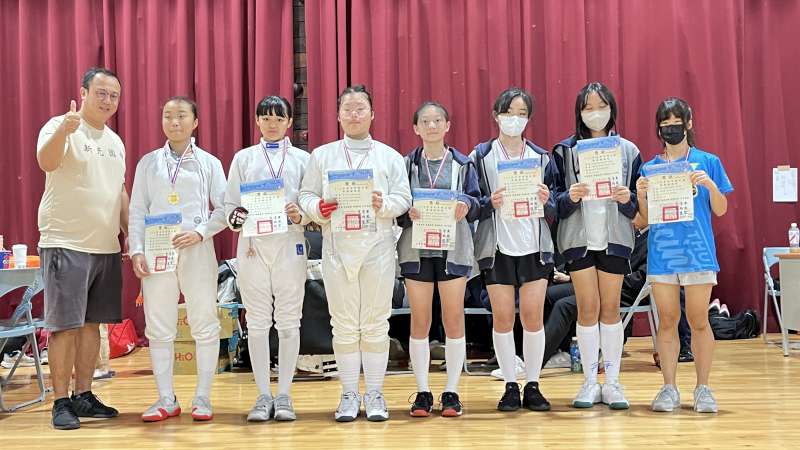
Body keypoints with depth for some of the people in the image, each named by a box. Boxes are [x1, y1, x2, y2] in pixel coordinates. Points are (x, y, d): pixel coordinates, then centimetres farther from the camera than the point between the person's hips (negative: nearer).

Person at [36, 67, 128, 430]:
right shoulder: (61, 127, -7)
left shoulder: (115, 142, 16)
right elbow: (46, 162, -27)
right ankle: (61, 402, 4)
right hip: (66, 245, -7)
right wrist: (63, 131, -46)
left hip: (107, 247, 7)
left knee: (91, 322, 11)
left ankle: (83, 396, 20)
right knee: (65, 325, -4)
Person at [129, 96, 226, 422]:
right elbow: (137, 211, 9)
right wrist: (136, 251, -1)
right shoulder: (149, 163, 11)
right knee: (158, 327, 2)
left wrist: (200, 233, -12)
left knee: (204, 325, -1)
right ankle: (166, 400, 11)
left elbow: (223, 209, 3)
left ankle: (202, 398, 8)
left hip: (196, 250, -2)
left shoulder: (209, 163, 7)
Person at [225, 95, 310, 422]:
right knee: (257, 322, 3)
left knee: (288, 321, 2)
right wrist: (236, 217, -13)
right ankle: (263, 395, 11)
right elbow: (230, 203, 8)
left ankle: (284, 395, 10)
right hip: (253, 245, 1)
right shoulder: (243, 158, 12)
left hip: (290, 245, -1)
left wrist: (300, 216, -16)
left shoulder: (302, 159, 9)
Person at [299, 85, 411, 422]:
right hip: (337, 248, 1)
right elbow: (306, 195, 6)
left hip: (377, 247, 0)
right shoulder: (322, 155, 10)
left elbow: (403, 198, 3)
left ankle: (375, 394, 11)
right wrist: (319, 208, -15)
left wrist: (383, 204, -17)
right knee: (344, 324, 4)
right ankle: (349, 394, 12)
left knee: (375, 323, 2)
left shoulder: (389, 156, 9)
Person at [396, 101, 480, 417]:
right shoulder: (406, 164, 7)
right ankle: (422, 392, 11)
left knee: (454, 319, 1)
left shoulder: (462, 164, 8)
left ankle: (451, 392, 11)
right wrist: (408, 213, -16)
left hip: (453, 248, 0)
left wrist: (466, 206, -16)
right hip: (416, 248, 0)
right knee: (419, 321, 2)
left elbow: (475, 202, 5)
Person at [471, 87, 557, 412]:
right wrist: (490, 203, -19)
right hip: (497, 246, -1)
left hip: (534, 245, 1)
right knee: (502, 316, 0)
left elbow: (554, 210, 11)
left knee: (533, 315, -1)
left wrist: (546, 201, -11)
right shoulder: (481, 157, 4)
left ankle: (533, 386, 10)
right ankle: (510, 387, 10)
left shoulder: (542, 157, 11)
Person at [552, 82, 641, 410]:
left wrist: (628, 199, -16)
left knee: (611, 308, 5)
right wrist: (570, 197, -20)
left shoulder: (628, 151, 5)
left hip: (614, 237, 1)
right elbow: (553, 200, 0)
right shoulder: (565, 150, 2)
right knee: (588, 308, 1)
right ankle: (590, 382, 10)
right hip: (579, 237, -1)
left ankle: (612, 383, 12)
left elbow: (639, 204, 6)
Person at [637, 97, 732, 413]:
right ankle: (669, 389, 11)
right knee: (667, 321, 5)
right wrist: (641, 195, -10)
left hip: (697, 252, -1)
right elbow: (645, 217, 9)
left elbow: (720, 210, 4)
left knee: (698, 321, 1)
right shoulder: (650, 167, 8)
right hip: (662, 253, 2)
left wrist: (710, 184, -13)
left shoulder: (707, 162, 5)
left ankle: (703, 388, 11)